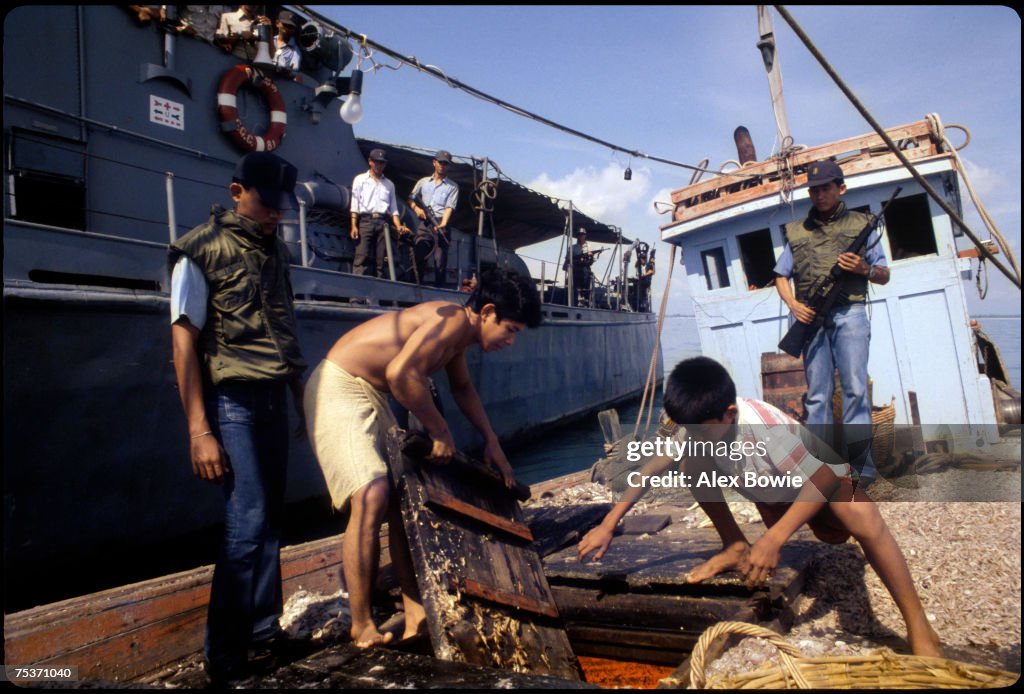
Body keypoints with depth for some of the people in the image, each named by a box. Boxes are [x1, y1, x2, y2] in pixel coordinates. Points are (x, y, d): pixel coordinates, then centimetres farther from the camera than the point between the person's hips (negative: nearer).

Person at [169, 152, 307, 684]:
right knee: (247, 524, -7)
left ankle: (264, 626, 28)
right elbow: (184, 342, -10)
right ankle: (224, 657, 9)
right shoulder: (200, 250, -6)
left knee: (269, 518, 12)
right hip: (231, 401, -6)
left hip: (274, 399, 6)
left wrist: (303, 398, 16)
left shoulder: (275, 250, 13)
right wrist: (199, 431, -15)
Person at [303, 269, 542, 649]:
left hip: (371, 396, 10)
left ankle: (415, 612, 16)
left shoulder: (460, 332, 9)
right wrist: (440, 429, -24)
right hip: (338, 387, -10)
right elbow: (400, 373, -37)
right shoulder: (453, 319, -22)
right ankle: (362, 627, -5)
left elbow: (462, 386, 25)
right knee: (372, 497, -20)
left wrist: (492, 441, 21)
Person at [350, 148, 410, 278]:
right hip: (365, 220, -2)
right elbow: (355, 204, 6)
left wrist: (399, 226, -2)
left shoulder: (389, 184, 21)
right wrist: (354, 226, -6)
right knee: (362, 257, -14)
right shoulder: (360, 179, 15)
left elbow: (393, 208, 14)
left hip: (383, 223, 3)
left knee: (380, 260, -3)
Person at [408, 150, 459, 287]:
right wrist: (416, 208, -3)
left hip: (441, 224, -2)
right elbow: (411, 199, 20)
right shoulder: (423, 182, 20)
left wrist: (443, 224, -18)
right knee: (418, 256, -5)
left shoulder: (452, 186, 11)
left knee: (440, 260, -7)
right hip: (424, 223, 2)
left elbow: (449, 207, -2)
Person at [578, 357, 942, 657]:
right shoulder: (700, 424, -24)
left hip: (821, 481, -5)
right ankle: (735, 548, -1)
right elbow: (653, 467, -17)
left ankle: (918, 627, -20)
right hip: (772, 491, 5)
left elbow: (823, 479, -37)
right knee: (689, 462, -17)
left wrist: (773, 540, -43)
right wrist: (608, 525, -20)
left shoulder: (765, 427, -41)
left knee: (864, 521, -39)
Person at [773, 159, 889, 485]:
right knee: (817, 394, 3)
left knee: (855, 388, -8)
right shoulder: (796, 232, 15)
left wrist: (864, 269, -9)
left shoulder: (861, 225, 12)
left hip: (850, 314, -1)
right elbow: (781, 276, 15)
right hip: (812, 318, 2)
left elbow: (884, 275, 13)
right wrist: (793, 304, -3)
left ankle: (862, 466, -1)